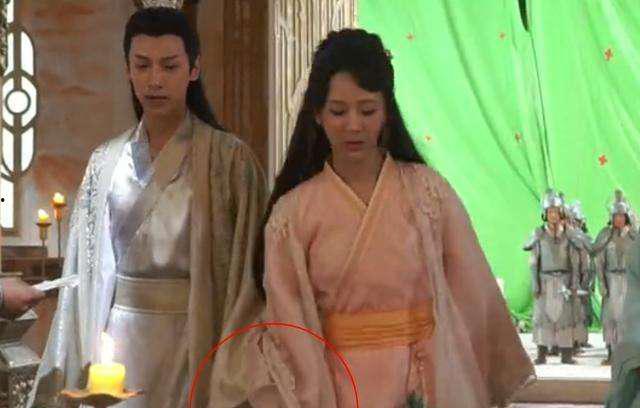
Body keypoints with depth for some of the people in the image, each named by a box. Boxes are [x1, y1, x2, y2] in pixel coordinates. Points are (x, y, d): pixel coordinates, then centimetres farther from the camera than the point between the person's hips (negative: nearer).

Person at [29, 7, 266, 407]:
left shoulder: (230, 159, -6)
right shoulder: (104, 162, 5)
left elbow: (246, 272, -8)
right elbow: (88, 268, 8)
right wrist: (70, 366, 4)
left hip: (192, 342, -3)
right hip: (116, 341, 3)